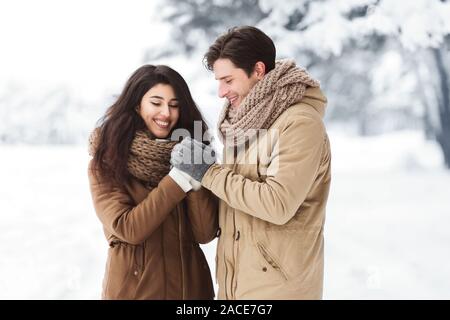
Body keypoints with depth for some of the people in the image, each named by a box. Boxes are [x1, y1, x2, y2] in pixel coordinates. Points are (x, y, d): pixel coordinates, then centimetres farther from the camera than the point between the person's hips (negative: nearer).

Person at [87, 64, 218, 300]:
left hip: (191, 286, 3)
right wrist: (180, 179, -20)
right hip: (134, 287, -3)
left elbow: (205, 234, -6)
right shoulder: (106, 162, -6)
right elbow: (128, 230, -18)